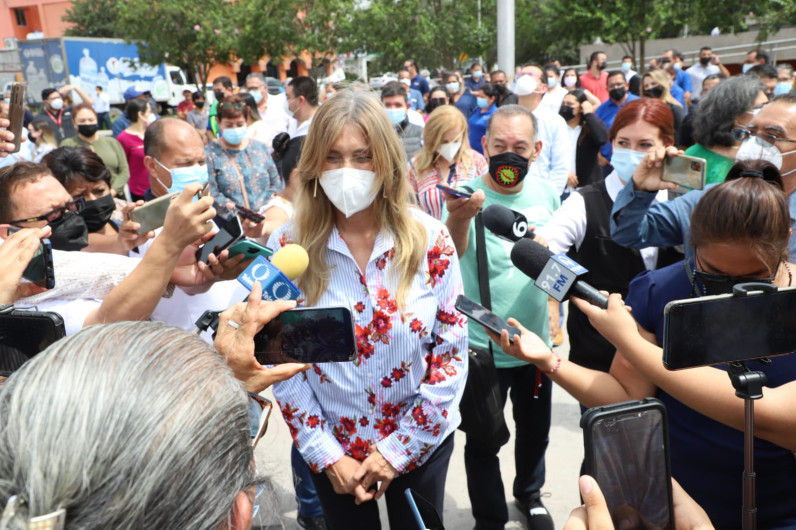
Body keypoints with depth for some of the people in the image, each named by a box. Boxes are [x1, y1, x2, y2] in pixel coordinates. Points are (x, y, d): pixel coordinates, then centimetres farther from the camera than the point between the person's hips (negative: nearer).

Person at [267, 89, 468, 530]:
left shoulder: (430, 241, -12)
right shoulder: (287, 247, -12)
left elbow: (452, 353, -9)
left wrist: (399, 447, -10)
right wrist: (327, 455, -9)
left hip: (422, 442, 0)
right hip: (333, 450, 0)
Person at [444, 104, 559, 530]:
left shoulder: (546, 193, -4)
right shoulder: (469, 196, -18)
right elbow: (451, 254, -38)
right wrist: (458, 220, -57)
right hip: (483, 347, -4)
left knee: (535, 429, 25)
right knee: (483, 441, 11)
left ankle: (529, 494, 52)